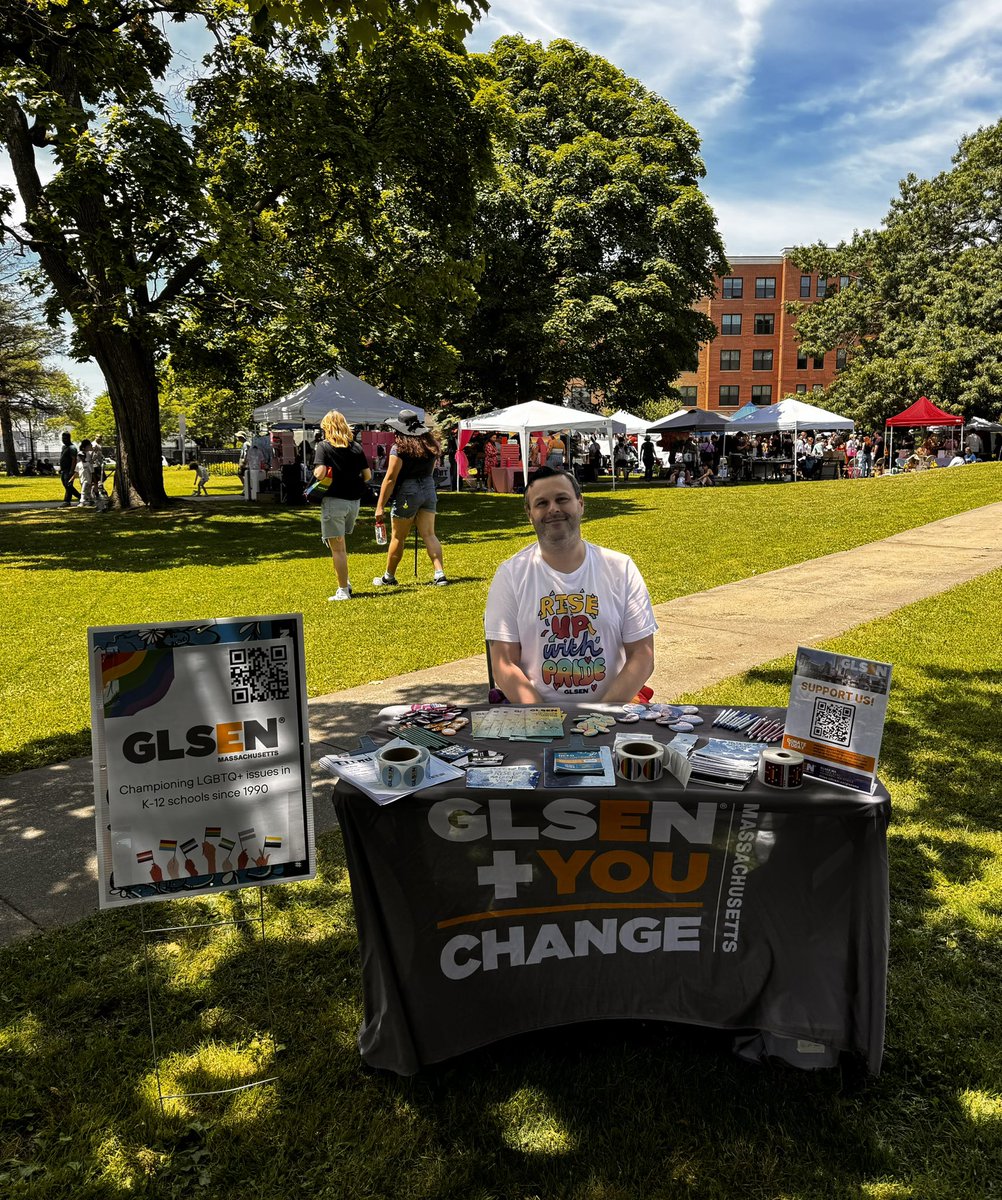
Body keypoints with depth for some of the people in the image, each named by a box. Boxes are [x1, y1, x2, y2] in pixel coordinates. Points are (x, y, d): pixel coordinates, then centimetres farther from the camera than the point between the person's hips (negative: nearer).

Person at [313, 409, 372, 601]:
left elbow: (320, 474, -19)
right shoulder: (356, 447, 7)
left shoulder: (323, 446, -6)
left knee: (337, 548, 1)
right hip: (354, 501, 5)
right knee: (340, 543, 22)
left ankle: (343, 590, 4)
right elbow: (367, 476, 6)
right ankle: (345, 582, 19)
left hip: (333, 500, -5)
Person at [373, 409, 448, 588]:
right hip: (429, 489, 6)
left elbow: (390, 479, -15)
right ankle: (440, 574, -6)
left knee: (398, 538, 7)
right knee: (429, 535, 5)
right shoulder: (431, 445, 5)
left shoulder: (399, 448, -14)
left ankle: (389, 577, 21)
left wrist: (380, 506, -13)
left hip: (407, 493, -5)